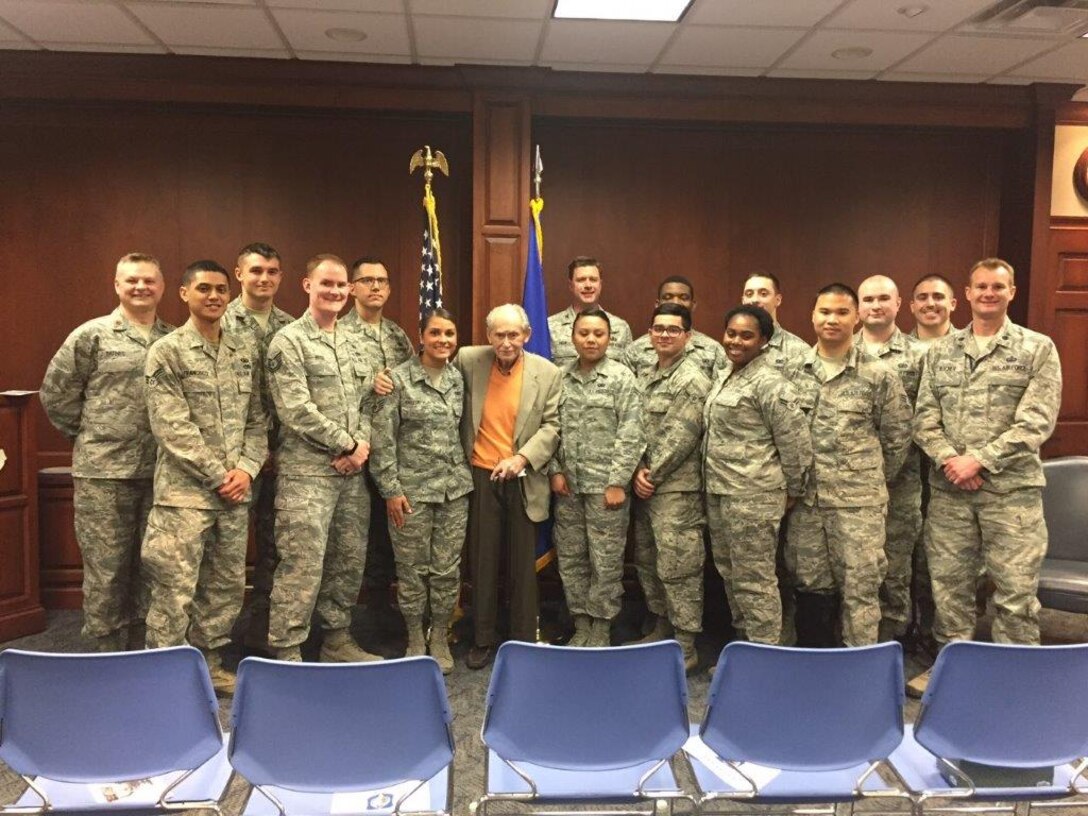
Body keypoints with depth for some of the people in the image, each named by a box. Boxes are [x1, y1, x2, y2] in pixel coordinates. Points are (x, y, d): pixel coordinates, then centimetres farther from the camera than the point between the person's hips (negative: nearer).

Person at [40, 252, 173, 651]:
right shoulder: (91, 336, -2)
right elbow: (56, 393, 3)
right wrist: (90, 435, 4)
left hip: (160, 472, 3)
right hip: (102, 473, -3)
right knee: (106, 567, 2)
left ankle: (142, 649, 27)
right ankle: (108, 655, 16)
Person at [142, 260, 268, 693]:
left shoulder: (247, 350, 10)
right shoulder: (166, 352, -5)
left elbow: (257, 418, 10)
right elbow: (173, 428, -12)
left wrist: (247, 468, -5)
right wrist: (219, 476, -13)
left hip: (236, 491, 5)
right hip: (184, 491, -5)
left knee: (227, 586, 13)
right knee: (174, 591, -2)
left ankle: (210, 666, 28)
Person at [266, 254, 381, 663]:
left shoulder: (352, 342, 16)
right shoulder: (289, 341, -6)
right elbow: (296, 410, -15)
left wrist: (362, 443, -3)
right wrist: (346, 444, -11)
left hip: (352, 471, 7)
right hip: (306, 472, -7)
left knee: (350, 561, 13)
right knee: (302, 567, -5)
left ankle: (337, 638, 28)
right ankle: (287, 652, 6)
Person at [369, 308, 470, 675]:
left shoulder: (459, 378, 7)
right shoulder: (399, 378, -7)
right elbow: (383, 438, -7)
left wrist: (466, 473, 9)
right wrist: (391, 489, -10)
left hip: (455, 488, 4)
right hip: (412, 489, -4)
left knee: (447, 568, 8)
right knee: (412, 569, 6)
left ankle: (440, 638, 25)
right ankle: (415, 640, 24)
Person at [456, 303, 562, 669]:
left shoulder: (547, 373, -3)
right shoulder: (468, 360, -1)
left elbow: (552, 426, -4)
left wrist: (522, 457, -18)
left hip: (523, 479, -1)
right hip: (481, 476, 1)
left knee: (523, 565, 7)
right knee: (482, 561, 9)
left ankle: (523, 642, 20)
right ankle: (483, 641, 22)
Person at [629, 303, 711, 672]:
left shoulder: (692, 381, -10)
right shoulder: (645, 378, 14)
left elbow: (680, 439, -16)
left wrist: (652, 474, -12)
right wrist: (638, 471, -3)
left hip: (676, 489, -8)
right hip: (644, 486, 8)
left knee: (677, 567, -4)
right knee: (647, 562, 16)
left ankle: (686, 647, 6)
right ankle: (661, 628, 31)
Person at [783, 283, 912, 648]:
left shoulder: (878, 375, -3)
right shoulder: (792, 372, 5)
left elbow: (897, 436, 3)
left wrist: (875, 481, 7)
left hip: (859, 502, -3)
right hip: (805, 500, 3)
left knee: (861, 589, 2)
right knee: (811, 586, 13)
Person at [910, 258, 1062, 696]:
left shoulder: (1038, 348, 0)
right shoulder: (940, 351, 10)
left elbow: (1036, 422, -8)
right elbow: (925, 416, 5)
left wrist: (979, 461, -15)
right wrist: (948, 459, -12)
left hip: (1012, 488, -3)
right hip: (949, 488, 3)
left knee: (1015, 590, 2)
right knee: (948, 583, 11)